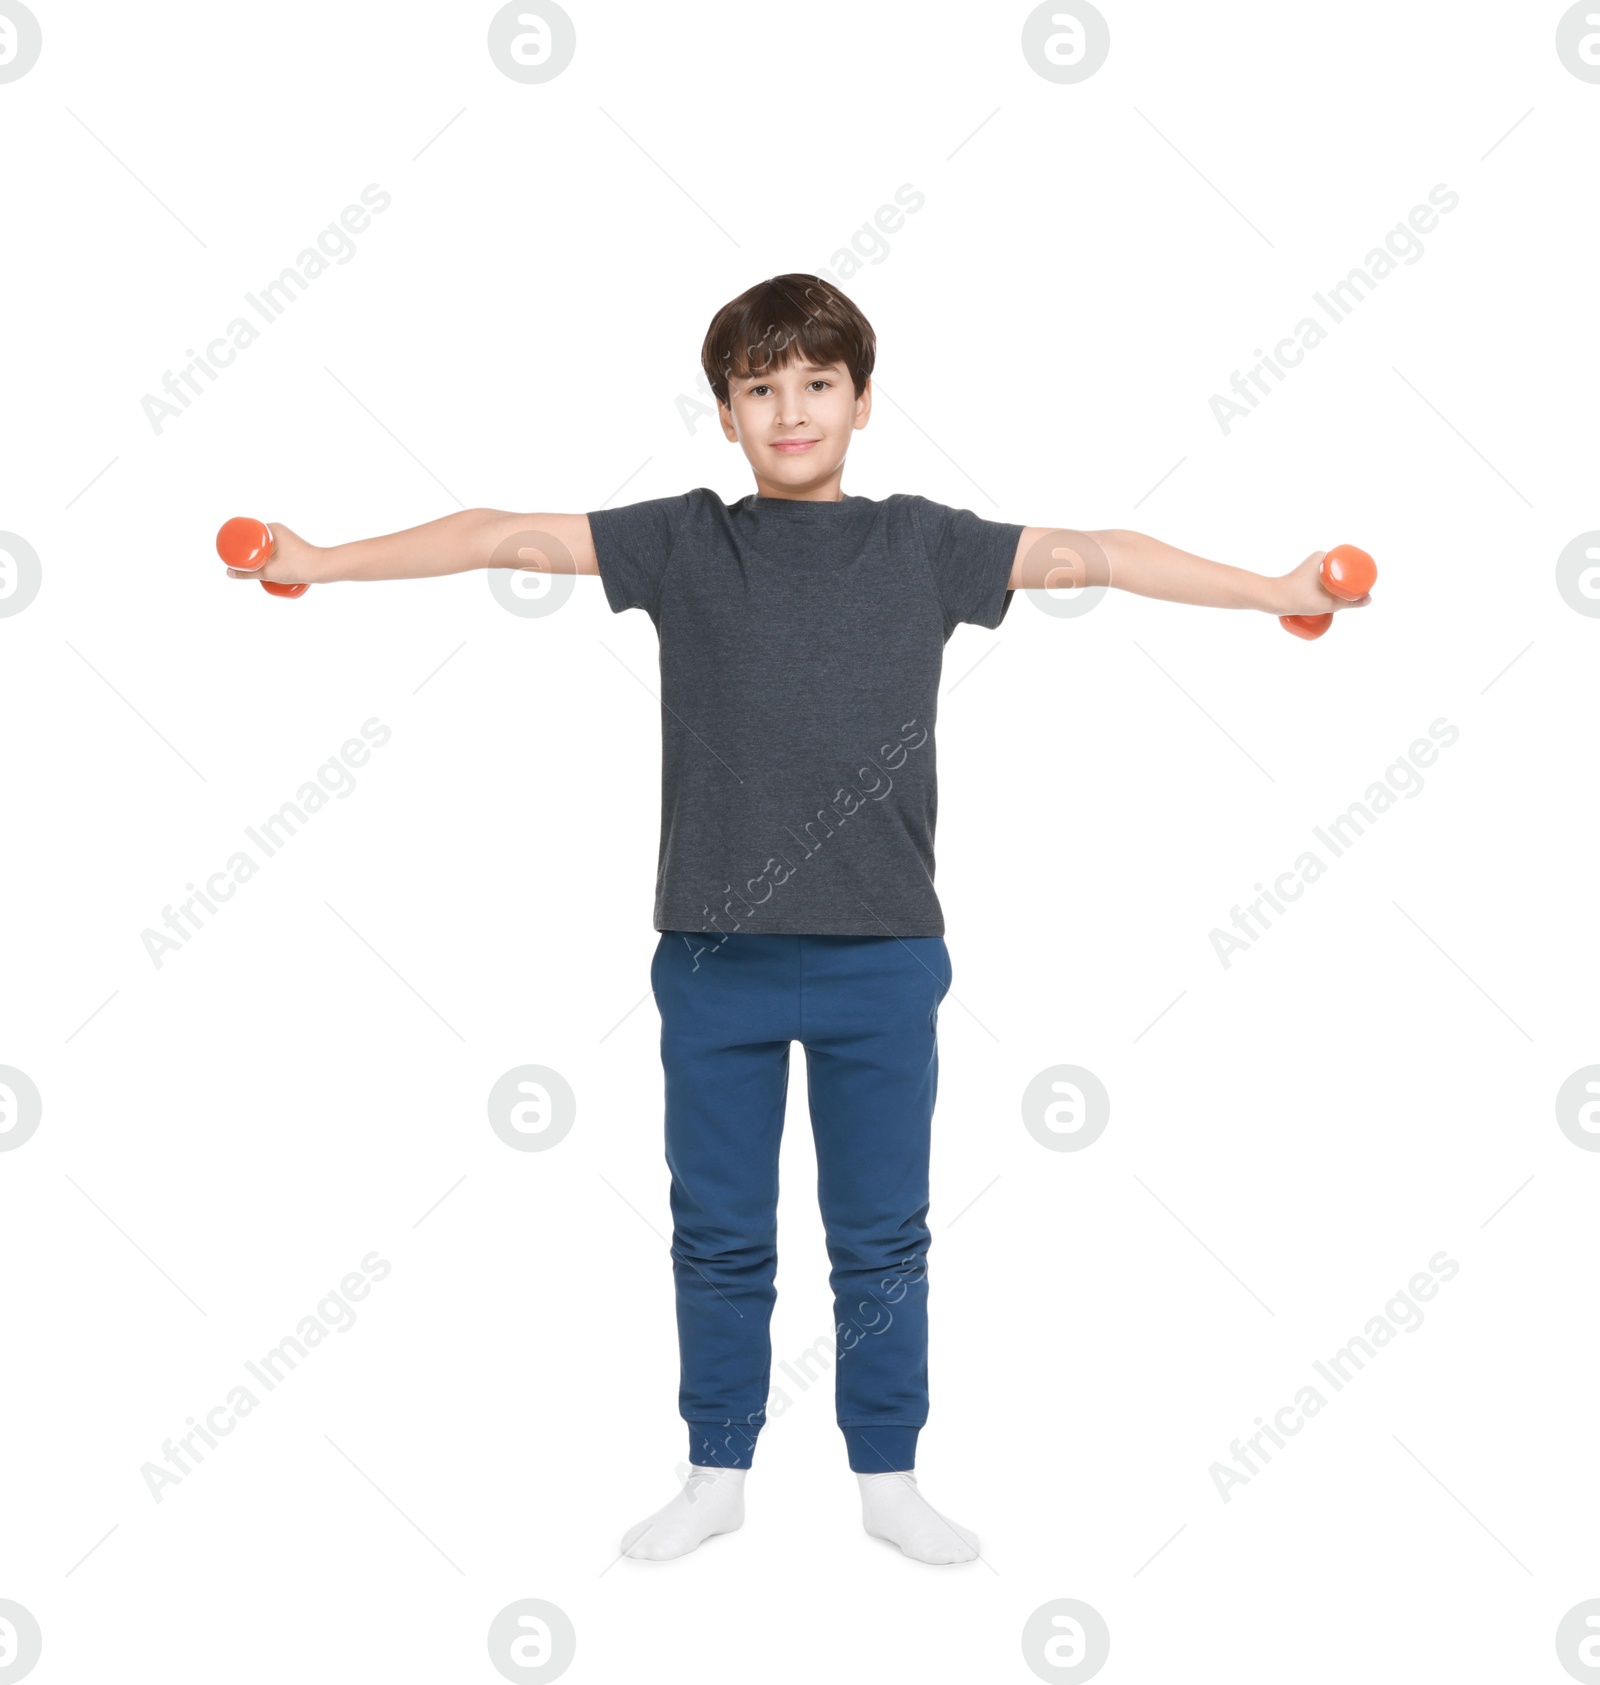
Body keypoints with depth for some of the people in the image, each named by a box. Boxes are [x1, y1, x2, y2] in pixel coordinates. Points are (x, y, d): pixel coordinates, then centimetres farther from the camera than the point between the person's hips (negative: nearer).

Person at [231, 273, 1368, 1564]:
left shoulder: (921, 543, 6)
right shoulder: (686, 541, 5)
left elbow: (1086, 556, 4)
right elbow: (507, 537, 2)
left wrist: (1273, 590, 1)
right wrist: (316, 562, -1)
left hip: (883, 957, 0)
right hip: (715, 954, 0)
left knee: (882, 1238, 9)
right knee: (719, 1236, 11)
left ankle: (889, 1479, 25)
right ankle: (718, 1475, 27)